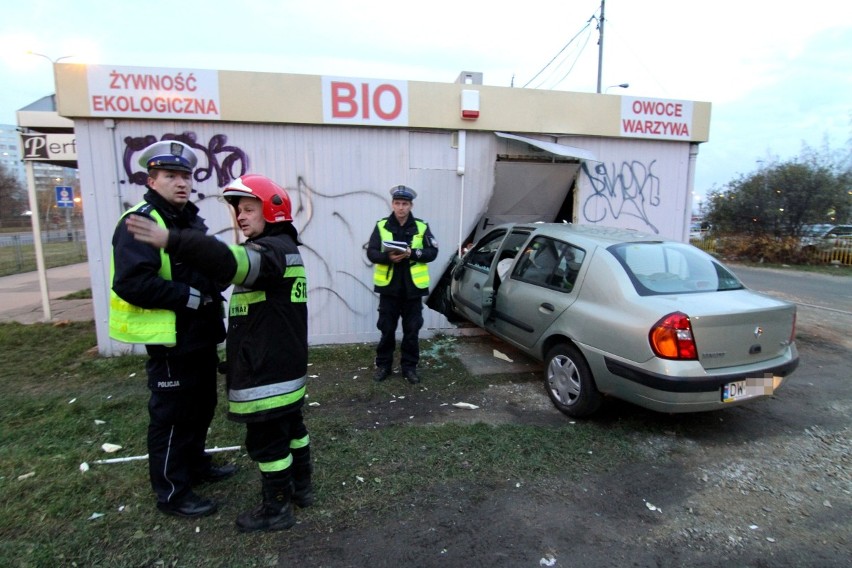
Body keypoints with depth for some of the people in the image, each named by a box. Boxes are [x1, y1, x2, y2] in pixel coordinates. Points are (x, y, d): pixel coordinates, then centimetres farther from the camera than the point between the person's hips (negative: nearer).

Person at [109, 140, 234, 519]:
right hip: (169, 339, -9)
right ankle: (171, 492, 19)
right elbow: (132, 283, -28)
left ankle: (195, 464, 40)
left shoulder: (191, 219, 14)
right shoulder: (139, 223, -17)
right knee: (171, 415, 3)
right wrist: (190, 297, -23)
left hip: (201, 334, 9)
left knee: (202, 404, 21)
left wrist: (213, 289, 5)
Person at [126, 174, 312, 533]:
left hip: (267, 373, -11)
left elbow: (233, 262, -40)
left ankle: (276, 509, 20)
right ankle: (300, 487, 38)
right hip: (285, 367, 11)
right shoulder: (282, 248, 16)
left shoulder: (273, 249, -19)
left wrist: (172, 241, -49)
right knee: (290, 427, 22)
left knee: (267, 441, 4)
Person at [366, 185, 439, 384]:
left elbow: (432, 252, -3)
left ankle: (409, 366, 21)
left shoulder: (421, 227, 2)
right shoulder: (381, 226, 2)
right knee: (387, 329, 9)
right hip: (389, 286, 0)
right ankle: (383, 365, 24)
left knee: (412, 330, 8)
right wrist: (388, 257, -22)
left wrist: (412, 253, -19)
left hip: (413, 287, 0)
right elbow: (371, 252, -3)